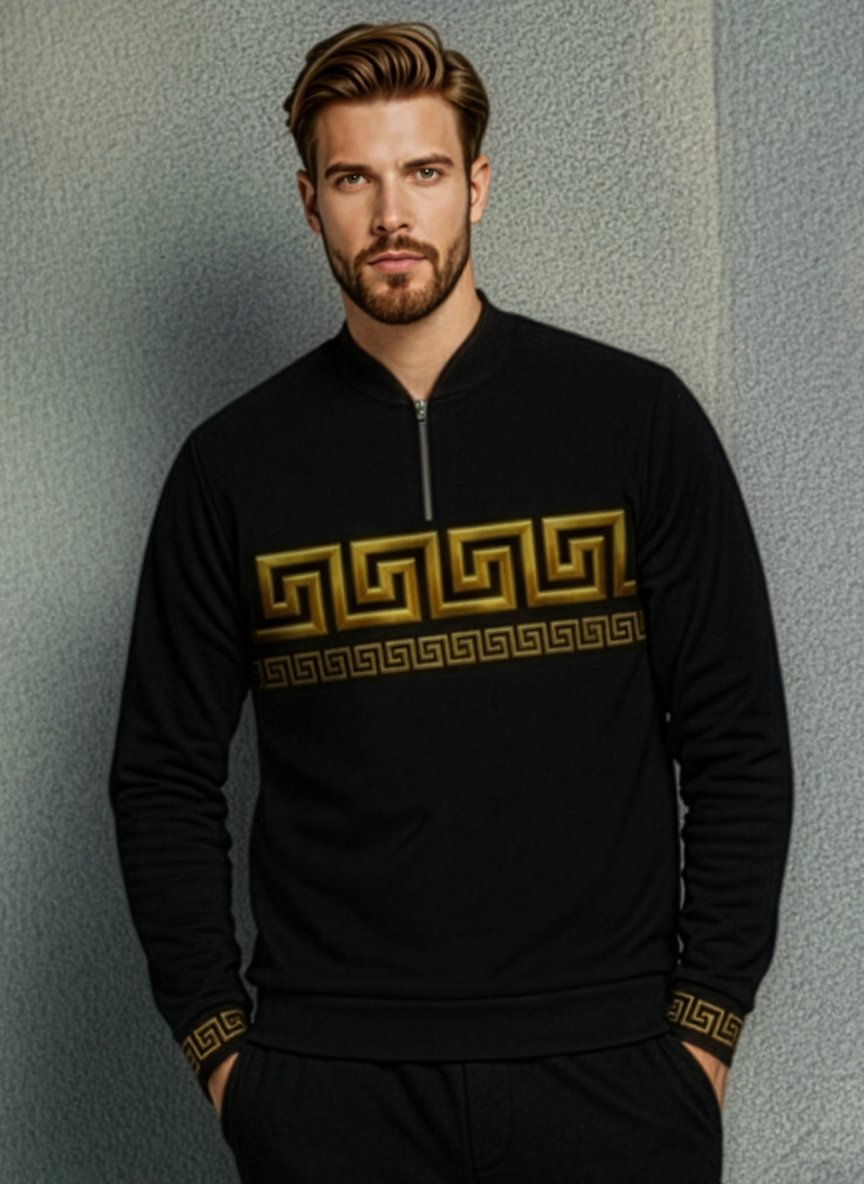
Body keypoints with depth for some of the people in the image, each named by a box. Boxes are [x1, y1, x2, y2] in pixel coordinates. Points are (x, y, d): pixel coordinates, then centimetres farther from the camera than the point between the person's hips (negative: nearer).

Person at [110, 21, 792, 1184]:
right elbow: (165, 775, 7)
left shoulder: (636, 417, 0)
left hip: (605, 1071, 0)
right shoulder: (234, 465, 3)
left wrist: (705, 1023, -3)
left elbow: (738, 745, 1)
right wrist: (216, 1036, 1)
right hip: (327, 1085, 1)